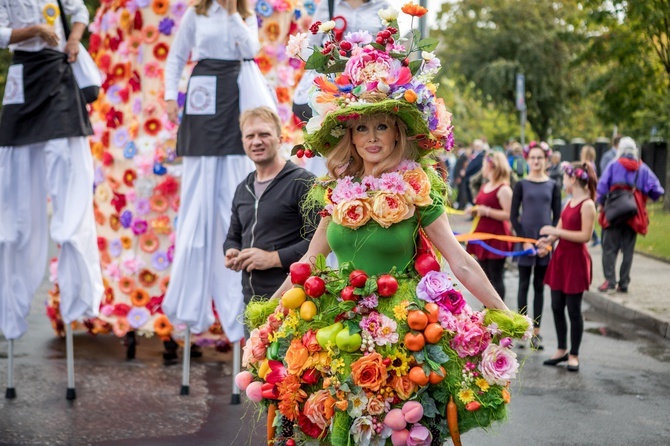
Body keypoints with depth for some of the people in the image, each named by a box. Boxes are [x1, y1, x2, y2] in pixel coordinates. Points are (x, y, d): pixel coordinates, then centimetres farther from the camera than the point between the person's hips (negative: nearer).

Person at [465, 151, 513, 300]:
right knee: (484, 276, 14)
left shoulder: (503, 189, -14)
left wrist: (487, 211, -22)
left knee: (496, 278, -3)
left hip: (496, 238, -9)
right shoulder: (485, 187, 14)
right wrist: (474, 210, 8)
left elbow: (509, 215, -21)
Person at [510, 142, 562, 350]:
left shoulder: (553, 186, 5)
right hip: (525, 239, -1)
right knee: (524, 284, 4)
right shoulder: (521, 185, 1)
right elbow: (513, 216, -1)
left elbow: (557, 216, 5)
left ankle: (536, 331, 13)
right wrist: (524, 240, -10)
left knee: (539, 286, 7)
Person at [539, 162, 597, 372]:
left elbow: (585, 235, -20)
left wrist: (556, 232, -19)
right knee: (557, 307, 11)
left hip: (576, 260, -8)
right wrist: (548, 239, -5)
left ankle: (574, 355, 12)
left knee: (573, 309, 1)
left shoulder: (587, 205, -14)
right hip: (560, 256, 8)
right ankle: (562, 350, 24)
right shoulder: (569, 202, 11)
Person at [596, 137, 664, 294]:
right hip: (634, 215, 2)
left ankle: (610, 281, -8)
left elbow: (602, 187, -7)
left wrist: (600, 204, 5)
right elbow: (656, 189, -2)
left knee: (610, 248, 2)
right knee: (628, 250, 9)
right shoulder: (643, 168, 4)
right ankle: (623, 283, 9)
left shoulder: (613, 165, 0)